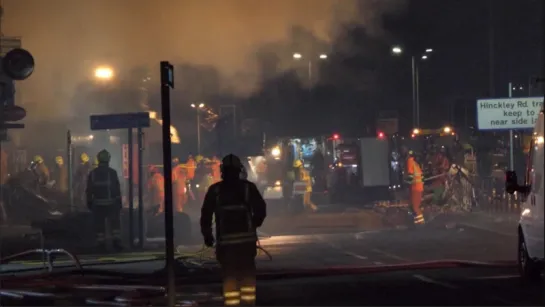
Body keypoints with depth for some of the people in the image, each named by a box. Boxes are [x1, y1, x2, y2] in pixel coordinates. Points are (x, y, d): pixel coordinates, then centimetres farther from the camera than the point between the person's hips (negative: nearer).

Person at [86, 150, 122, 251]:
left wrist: (89, 202, 10)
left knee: (100, 224, 6)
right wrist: (119, 201, 1)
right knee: (115, 223, 5)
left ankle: (101, 243, 4)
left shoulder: (92, 173, 2)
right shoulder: (112, 172, -5)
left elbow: (89, 190, 3)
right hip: (111, 203, -1)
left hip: (98, 204, 2)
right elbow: (117, 189, -5)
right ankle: (117, 242, -3)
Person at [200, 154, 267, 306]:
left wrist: (207, 235, 10)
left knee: (229, 274, 4)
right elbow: (260, 210, 0)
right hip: (247, 238, 1)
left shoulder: (215, 190, 0)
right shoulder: (248, 187, 1)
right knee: (247, 273, 10)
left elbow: (206, 214, 0)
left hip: (225, 239, 0)